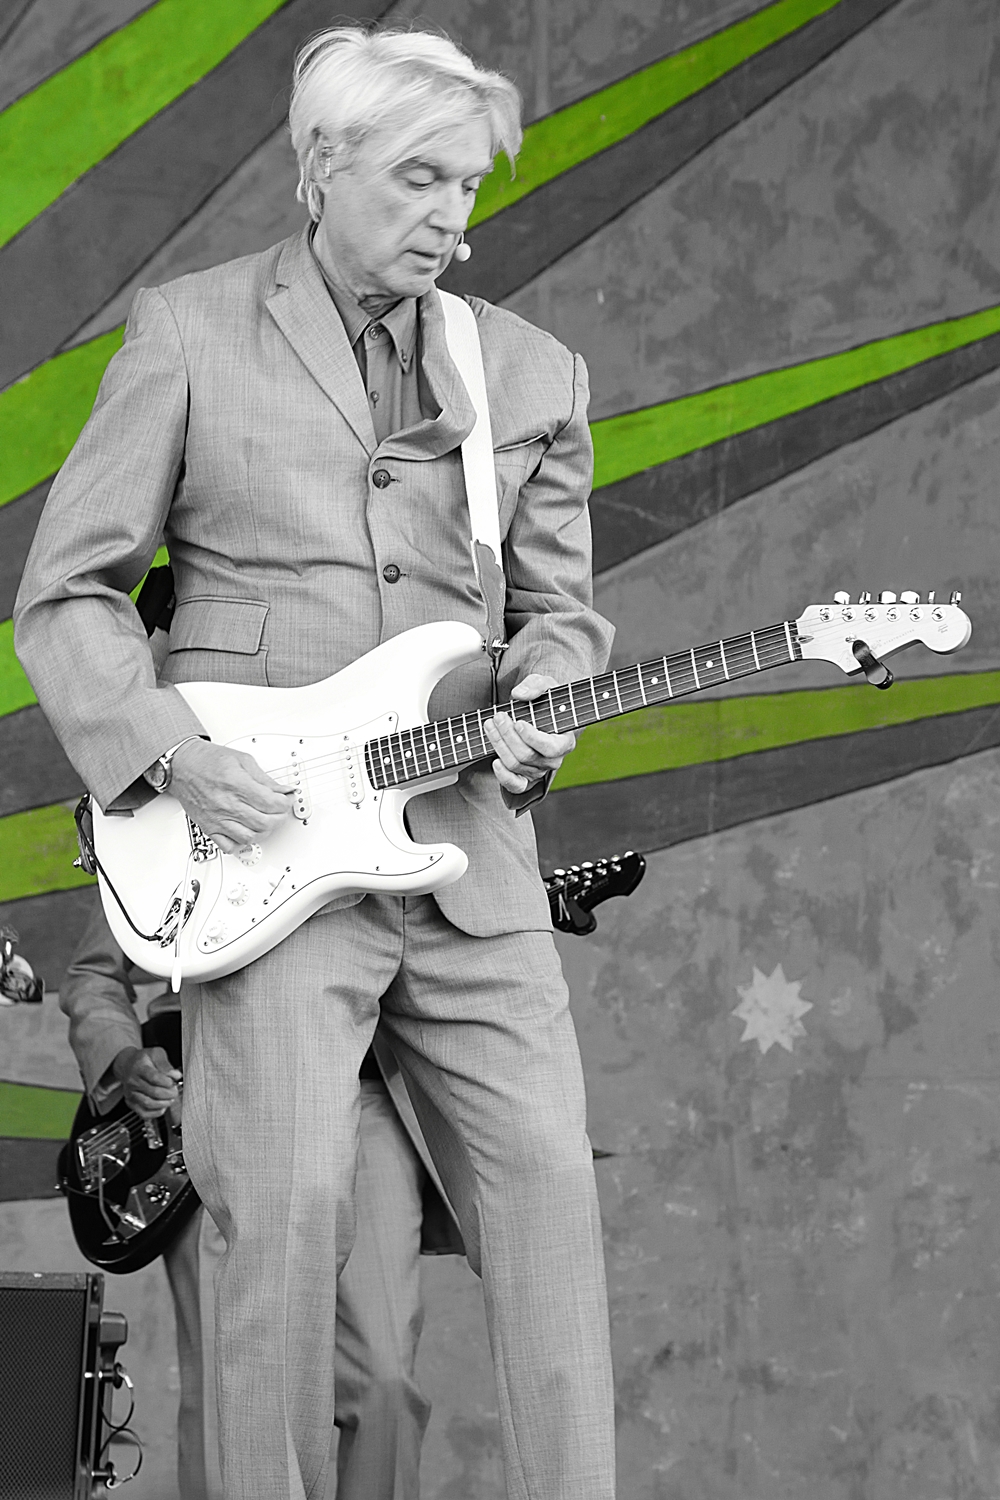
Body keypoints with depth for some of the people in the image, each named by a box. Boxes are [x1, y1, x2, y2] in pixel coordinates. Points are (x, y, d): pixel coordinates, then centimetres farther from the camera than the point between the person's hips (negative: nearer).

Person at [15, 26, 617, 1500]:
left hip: (469, 847, 4)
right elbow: (66, 592, 3)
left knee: (546, 1182, -1)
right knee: (293, 1200, -10)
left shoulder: (532, 372, 13)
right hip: (259, 847, -3)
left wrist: (535, 710, -4)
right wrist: (171, 759, -11)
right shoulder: (190, 333, 3)